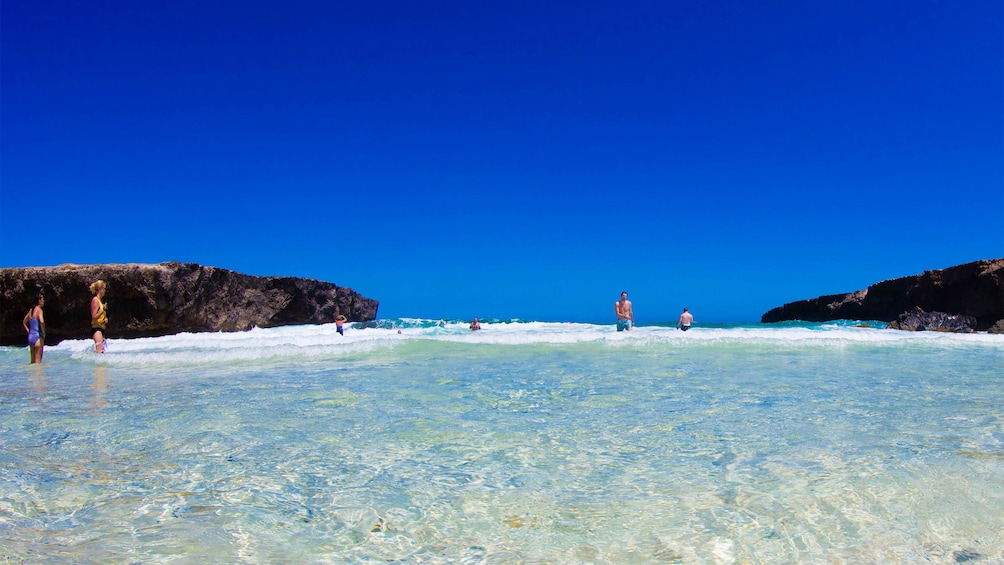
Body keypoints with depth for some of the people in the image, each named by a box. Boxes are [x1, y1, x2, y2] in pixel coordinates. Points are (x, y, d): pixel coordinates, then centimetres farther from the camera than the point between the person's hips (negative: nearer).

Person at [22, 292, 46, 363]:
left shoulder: (31, 310, 13)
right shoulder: (39, 309, -11)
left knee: (33, 360, 13)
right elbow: (41, 321, -28)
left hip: (30, 337, 8)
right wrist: (43, 332, -15)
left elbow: (24, 322, 26)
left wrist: (29, 331, 21)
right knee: (38, 360, -6)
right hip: (37, 337, -8)